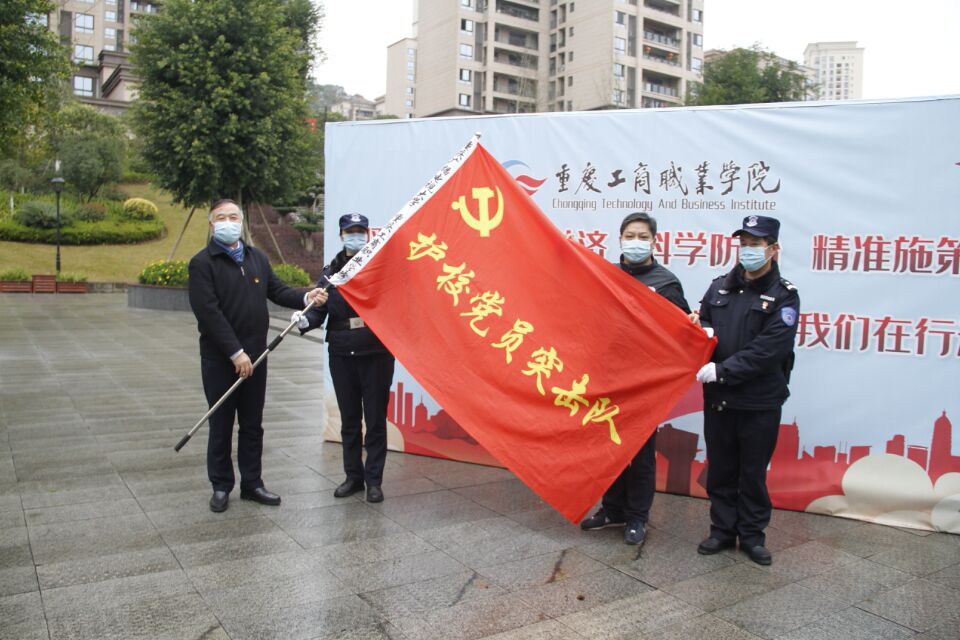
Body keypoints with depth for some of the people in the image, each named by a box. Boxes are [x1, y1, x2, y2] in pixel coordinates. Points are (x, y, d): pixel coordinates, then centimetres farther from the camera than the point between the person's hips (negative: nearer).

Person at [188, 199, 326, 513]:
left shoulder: (257, 258, 12)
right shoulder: (202, 263, -8)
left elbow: (277, 290, 11)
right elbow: (209, 312, -16)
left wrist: (305, 297, -10)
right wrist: (235, 352, -20)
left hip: (255, 356, 5)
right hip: (219, 358, -5)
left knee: (252, 425, 12)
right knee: (221, 426, 6)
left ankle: (251, 484, 23)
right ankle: (221, 487, 20)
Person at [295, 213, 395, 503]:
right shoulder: (331, 271, 9)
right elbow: (320, 309, 2)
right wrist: (306, 320, -16)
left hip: (376, 353, -3)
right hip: (341, 354, 4)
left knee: (375, 418, 4)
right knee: (349, 419, 13)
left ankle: (373, 480, 15)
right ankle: (353, 476, 27)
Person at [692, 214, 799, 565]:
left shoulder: (783, 295, -6)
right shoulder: (720, 286, 8)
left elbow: (770, 348, -16)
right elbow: (702, 320, 17)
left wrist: (723, 370, -21)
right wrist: (704, 330, -8)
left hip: (760, 403, -4)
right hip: (718, 398, 4)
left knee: (753, 472, 9)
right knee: (720, 469, 13)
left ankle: (752, 535, 25)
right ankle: (722, 530, 27)